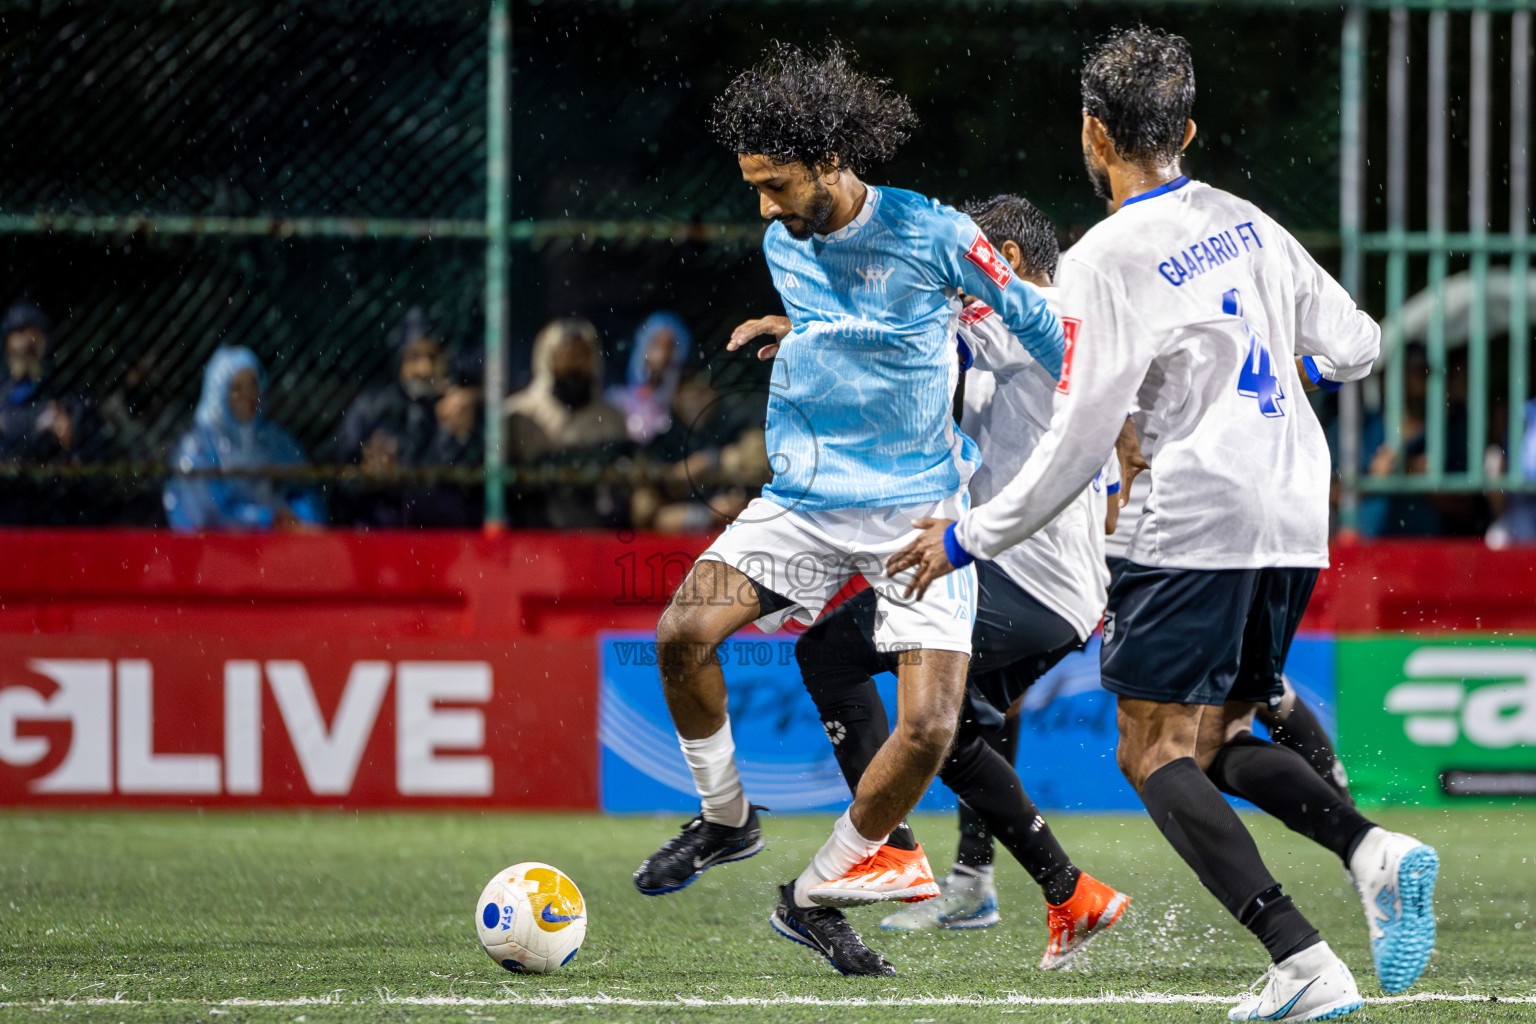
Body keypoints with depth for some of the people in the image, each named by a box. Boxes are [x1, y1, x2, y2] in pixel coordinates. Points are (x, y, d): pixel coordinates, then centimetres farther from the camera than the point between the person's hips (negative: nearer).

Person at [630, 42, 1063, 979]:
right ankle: (725, 819, 5)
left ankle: (818, 896, 4)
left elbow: (1035, 320, -1)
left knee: (930, 728, -17)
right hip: (804, 502, 4)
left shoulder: (932, 235, -13)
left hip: (919, 510, -4)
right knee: (683, 631, -20)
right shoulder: (783, 247, 4)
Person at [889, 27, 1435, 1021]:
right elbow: (1354, 344, 19)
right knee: (1217, 742, 18)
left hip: (1200, 526, -7)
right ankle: (1372, 847, -9)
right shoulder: (1246, 223, 12)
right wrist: (1305, 361, 43)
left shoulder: (1107, 260, -9)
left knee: (1156, 753, -3)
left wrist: (971, 538, -2)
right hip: (1296, 526, 8)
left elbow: (1080, 439, -11)